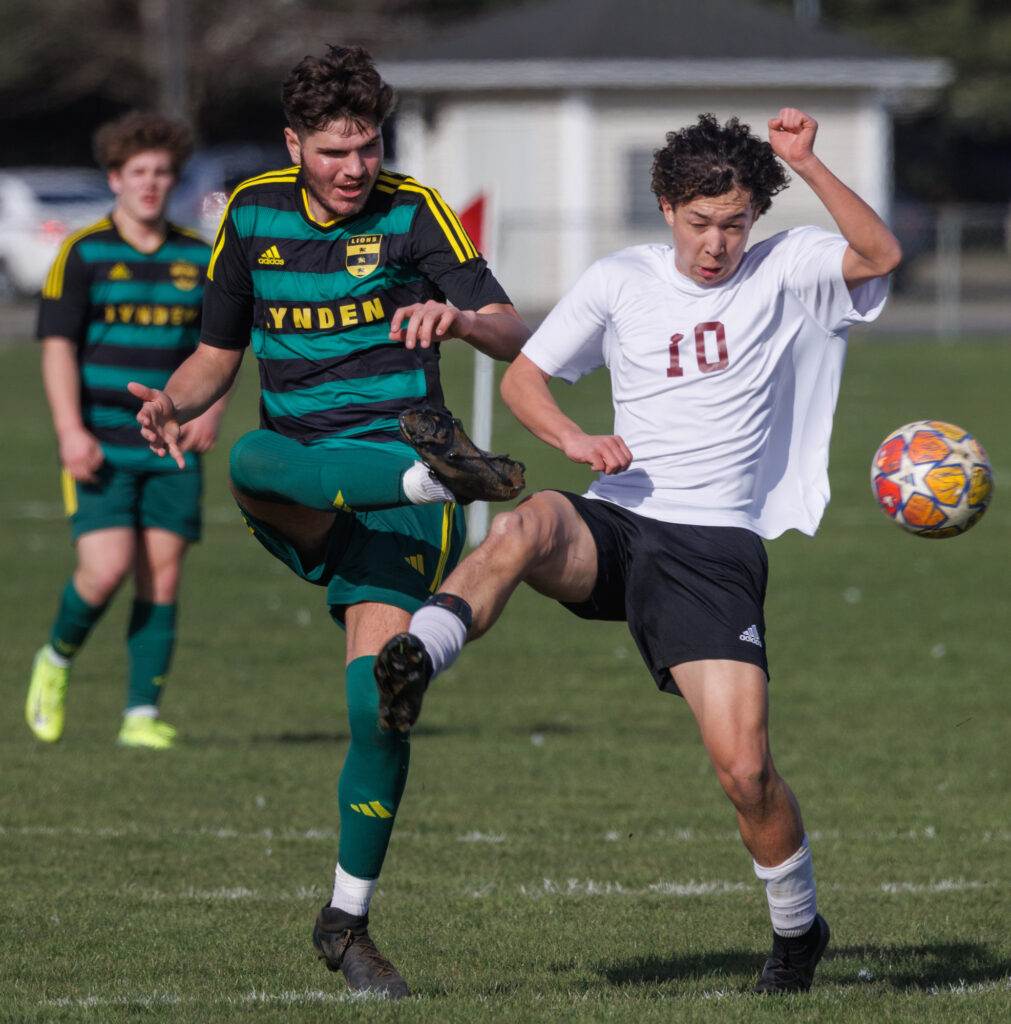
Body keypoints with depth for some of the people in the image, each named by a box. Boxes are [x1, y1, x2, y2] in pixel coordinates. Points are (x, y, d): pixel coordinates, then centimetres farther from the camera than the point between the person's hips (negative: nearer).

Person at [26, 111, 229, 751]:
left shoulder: (199, 259, 9)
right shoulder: (83, 253, -2)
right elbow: (58, 344, -6)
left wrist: (212, 409, -4)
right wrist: (71, 430, -16)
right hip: (101, 445, -3)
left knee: (162, 577, -1)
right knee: (107, 568, -14)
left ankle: (144, 715, 4)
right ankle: (57, 660, 14)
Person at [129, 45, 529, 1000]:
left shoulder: (412, 211, 0)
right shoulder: (253, 212, 9)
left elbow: (514, 336, -8)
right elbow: (218, 352, 20)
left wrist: (460, 319, -31)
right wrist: (172, 401, -3)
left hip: (390, 502, -2)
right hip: (298, 476, 2)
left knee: (377, 701, -14)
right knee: (252, 460, -37)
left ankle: (347, 921, 0)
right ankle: (443, 471, -59)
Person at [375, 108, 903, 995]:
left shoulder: (784, 273, 6)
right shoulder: (622, 281, 10)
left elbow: (880, 256, -12)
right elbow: (523, 377, 15)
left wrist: (804, 163, -19)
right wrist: (574, 439, -4)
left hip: (717, 548, -2)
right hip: (614, 528, 2)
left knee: (744, 765, -11)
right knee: (526, 528, -37)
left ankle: (798, 929, 13)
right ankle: (416, 660, -47)